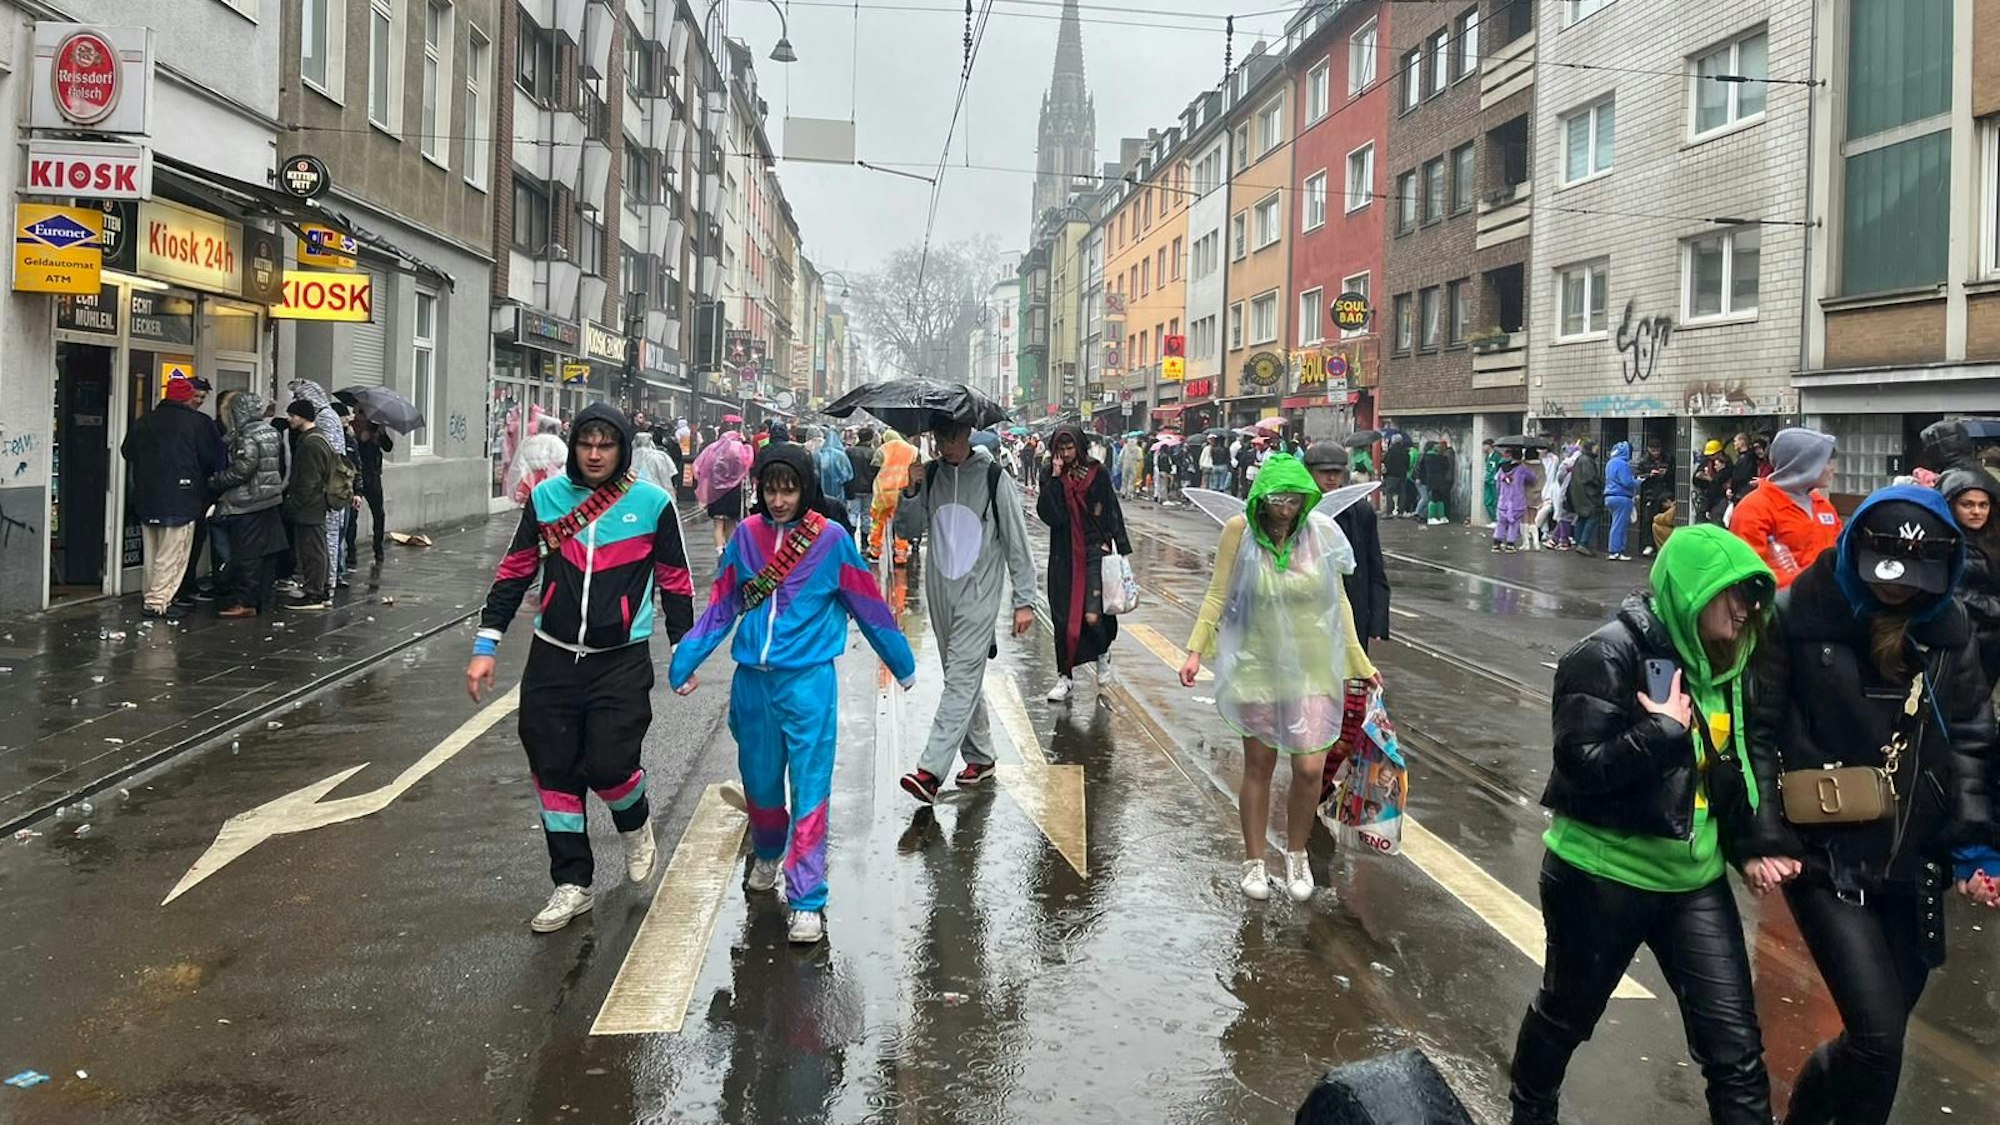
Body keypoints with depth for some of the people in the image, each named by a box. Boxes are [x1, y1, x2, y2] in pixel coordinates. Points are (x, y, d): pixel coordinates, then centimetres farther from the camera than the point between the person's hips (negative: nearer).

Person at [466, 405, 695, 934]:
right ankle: (572, 884, 20)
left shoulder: (653, 504, -4)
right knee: (554, 771, 5)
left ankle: (635, 826, 24)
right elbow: (514, 573, 7)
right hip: (552, 658, 3)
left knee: (609, 764, -12)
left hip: (622, 662, -3)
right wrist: (486, 645, 4)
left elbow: (675, 582, 6)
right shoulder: (546, 497, 2)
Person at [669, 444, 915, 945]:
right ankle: (767, 856, 45)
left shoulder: (831, 537, -5)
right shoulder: (746, 535, 3)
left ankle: (808, 902, 2)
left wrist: (902, 664, 11)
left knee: (809, 791, -4)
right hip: (752, 682, 3)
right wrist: (684, 662, 8)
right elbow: (721, 606, 10)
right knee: (759, 782, 16)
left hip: (809, 682, -3)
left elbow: (868, 606, 3)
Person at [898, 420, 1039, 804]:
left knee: (962, 678, -12)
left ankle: (930, 771, -18)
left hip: (979, 594, -5)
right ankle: (980, 757, 27)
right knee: (964, 678, 14)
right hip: (940, 592, 5)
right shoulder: (929, 475, 6)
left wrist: (1024, 600, -5)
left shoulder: (994, 479, -6)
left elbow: (1017, 542, -4)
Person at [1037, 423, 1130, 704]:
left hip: (1094, 552, -2)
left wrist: (1121, 550, -3)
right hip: (1064, 557, 2)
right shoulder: (1051, 477, 3)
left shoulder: (1097, 473, -1)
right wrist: (1055, 478, -15)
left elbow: (1113, 513, 1)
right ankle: (1064, 677, 14)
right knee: (1063, 618, 3)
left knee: (1092, 616, -10)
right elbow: (1047, 514, -11)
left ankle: (1102, 653, 22)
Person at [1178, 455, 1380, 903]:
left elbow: (1338, 601, 3)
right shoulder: (1240, 530, -11)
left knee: (1310, 769, -1)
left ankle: (1297, 856, 25)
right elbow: (1218, 594, -3)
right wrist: (1196, 650, -10)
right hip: (1258, 665, -1)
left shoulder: (1321, 532, -7)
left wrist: (1360, 663, 7)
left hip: (1312, 668, 1)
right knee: (1258, 766, 11)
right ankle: (1254, 862, 29)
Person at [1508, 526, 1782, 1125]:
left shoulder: (1729, 661, 4)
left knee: (1736, 1046, 2)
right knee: (1566, 1014, 18)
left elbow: (1742, 765, 13)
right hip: (1602, 876, -5)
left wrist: (1752, 846, 1)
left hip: (1694, 878, 6)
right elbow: (1582, 766, -26)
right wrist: (1667, 731, -24)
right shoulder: (1610, 655, -20)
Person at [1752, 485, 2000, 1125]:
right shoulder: (1799, 616, -10)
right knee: (1879, 1038, -10)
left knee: (1878, 1035, 14)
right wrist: (1763, 835, -14)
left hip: (1915, 866, 5)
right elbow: (1759, 730, -8)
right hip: (1826, 858, -5)